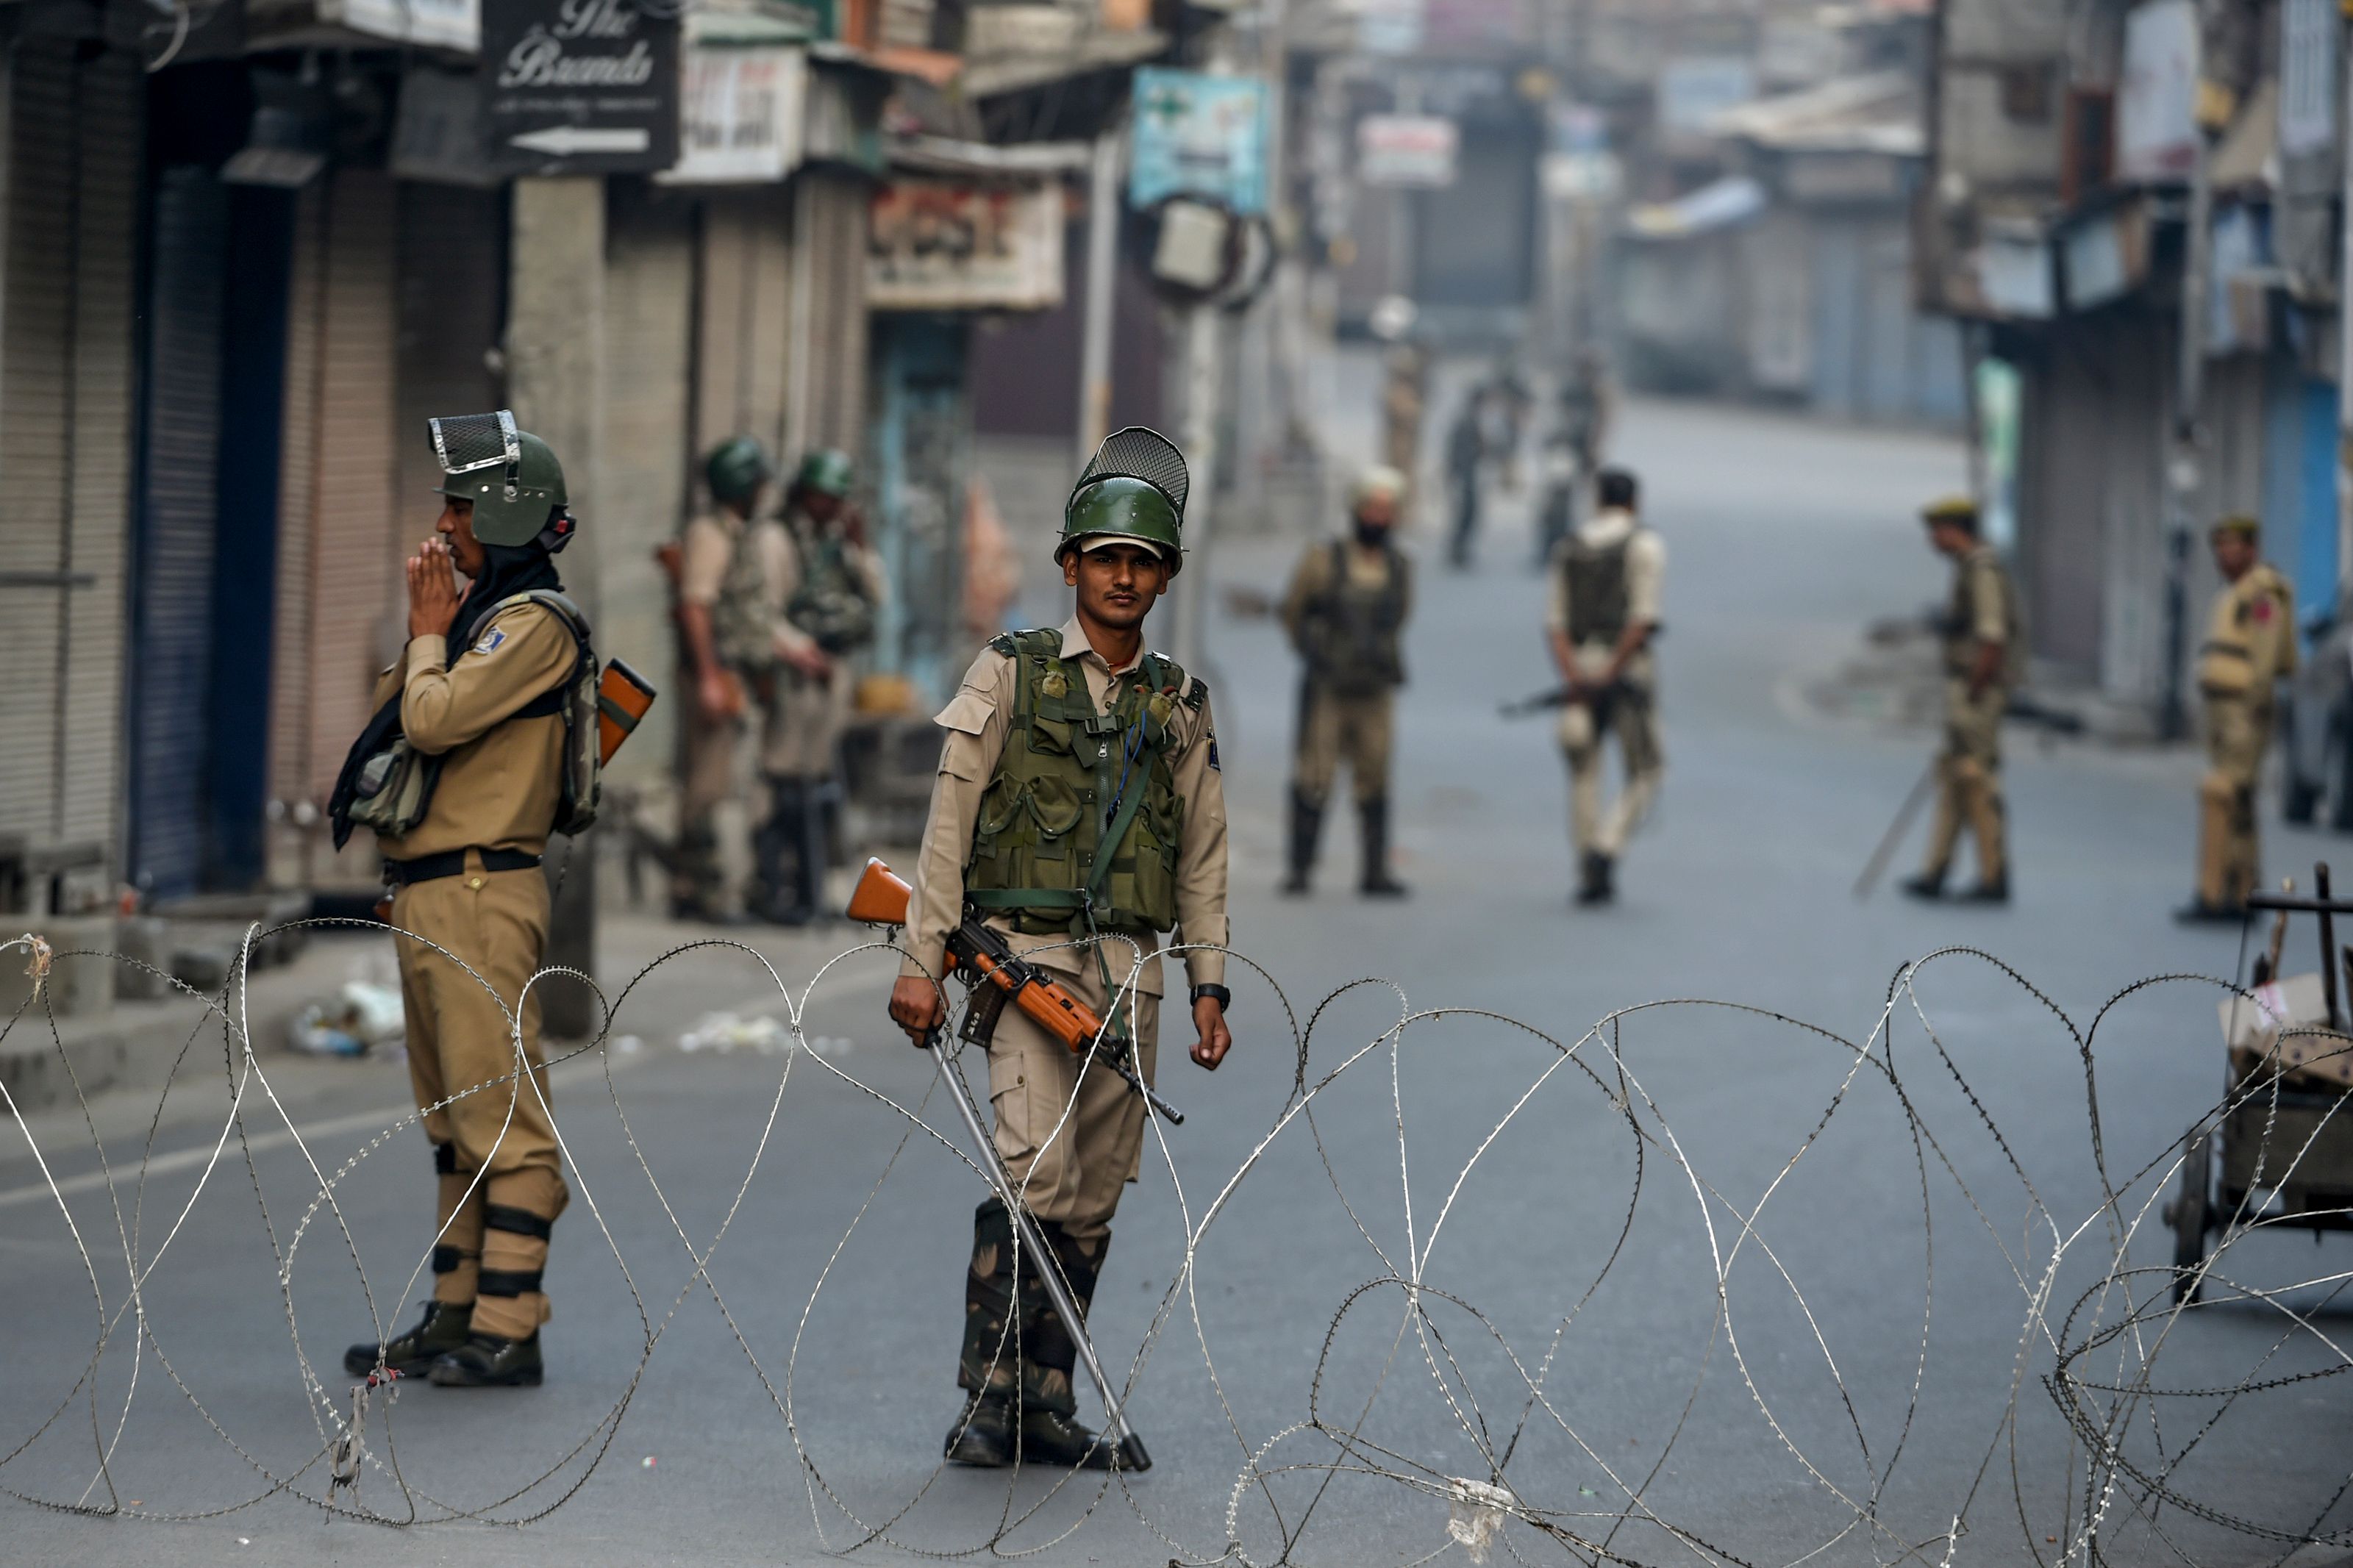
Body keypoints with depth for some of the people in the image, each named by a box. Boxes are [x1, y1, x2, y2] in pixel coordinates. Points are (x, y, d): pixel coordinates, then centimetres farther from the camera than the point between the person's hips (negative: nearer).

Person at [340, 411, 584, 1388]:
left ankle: (507, 1333, -11)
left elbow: (433, 720, -21)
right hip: (426, 896, 10)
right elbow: (388, 717, 19)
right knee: (456, 1122, 14)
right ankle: (455, 1317, 20)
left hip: (481, 893, -10)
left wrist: (429, 631, -5)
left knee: (501, 1118, -10)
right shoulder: (478, 613, 19)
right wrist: (423, 631, 9)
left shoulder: (534, 621, -11)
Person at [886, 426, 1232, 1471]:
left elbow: (1202, 860, 17)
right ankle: (987, 1399, -13)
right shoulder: (1012, 676, 2)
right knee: (1036, 1173, -17)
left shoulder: (1179, 709, 14)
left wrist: (1209, 990, 9)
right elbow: (948, 824, 0)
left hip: (1129, 970, 4)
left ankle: (1046, 1405, 9)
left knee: (1093, 1200, 4)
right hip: (1026, 952, -4)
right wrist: (922, 961, -6)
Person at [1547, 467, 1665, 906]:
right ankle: (1606, 850, -15)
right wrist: (1613, 672, -13)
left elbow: (1556, 622, 0)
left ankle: (1588, 872, 9)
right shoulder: (1645, 545, -2)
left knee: (1584, 772, 12)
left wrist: (1572, 676, -9)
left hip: (1579, 671, 4)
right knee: (1645, 773, 5)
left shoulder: (1568, 549, 11)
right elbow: (1644, 617, -13)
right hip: (1630, 669, -4)